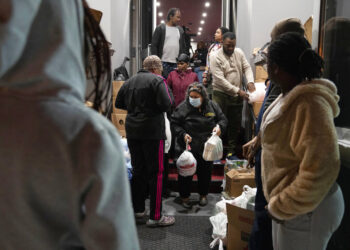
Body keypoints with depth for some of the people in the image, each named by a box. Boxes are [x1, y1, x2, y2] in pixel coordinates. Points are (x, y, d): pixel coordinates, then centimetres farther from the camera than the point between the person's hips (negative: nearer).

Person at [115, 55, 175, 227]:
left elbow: (118, 103, 16)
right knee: (156, 173, -1)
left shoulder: (130, 81, 11)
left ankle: (137, 208, 27)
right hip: (152, 131, -6)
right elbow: (166, 104, -17)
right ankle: (155, 216, 2)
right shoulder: (157, 80, -7)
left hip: (132, 131, 6)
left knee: (138, 170, 17)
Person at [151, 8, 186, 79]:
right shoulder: (160, 28, 1)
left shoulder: (180, 30, 15)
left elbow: (183, 47, 18)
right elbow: (154, 46, -2)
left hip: (177, 64, 4)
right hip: (163, 63, -4)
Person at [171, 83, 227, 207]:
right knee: (186, 173, 4)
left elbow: (223, 119, 10)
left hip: (207, 148, 3)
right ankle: (184, 196, 23)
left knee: (205, 172, 14)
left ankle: (203, 195, 34)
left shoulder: (212, 106, 1)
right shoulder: (182, 107, -8)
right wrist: (183, 134, -19)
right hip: (188, 148, -2)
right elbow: (174, 124, -4)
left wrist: (219, 127, -12)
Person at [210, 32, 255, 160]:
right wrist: (238, 91, -22)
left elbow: (247, 67, 4)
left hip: (237, 95, 5)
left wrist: (250, 81, -17)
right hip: (221, 95, -5)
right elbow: (220, 80, -18)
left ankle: (231, 151, 23)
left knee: (235, 125, 11)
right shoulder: (216, 58, -13)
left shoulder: (239, 52, 4)